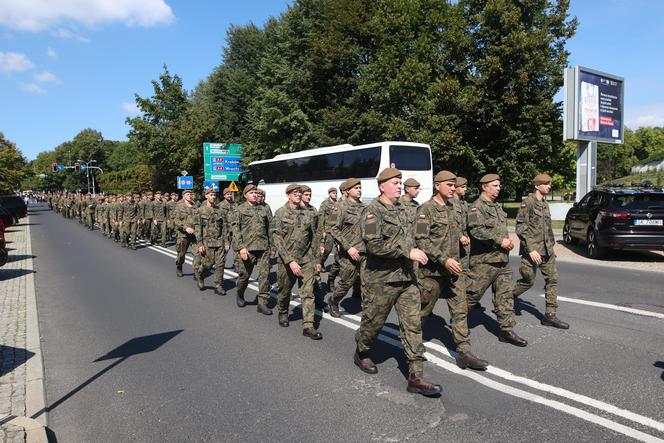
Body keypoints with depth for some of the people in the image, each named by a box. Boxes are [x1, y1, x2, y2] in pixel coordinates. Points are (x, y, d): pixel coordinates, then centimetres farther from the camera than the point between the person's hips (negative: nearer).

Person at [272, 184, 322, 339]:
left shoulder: (308, 214, 5)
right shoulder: (280, 213, -6)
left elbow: (313, 238, 12)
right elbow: (277, 239, -12)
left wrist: (316, 259, 11)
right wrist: (290, 261, -19)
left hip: (306, 260, 2)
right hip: (286, 260, -2)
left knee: (308, 293, -3)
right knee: (285, 291, 14)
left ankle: (308, 326, 1)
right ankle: (283, 313, 41)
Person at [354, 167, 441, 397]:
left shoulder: (401, 210, 13)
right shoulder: (373, 211, -12)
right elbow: (374, 245, -24)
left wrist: (416, 252, 10)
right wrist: (408, 251, -24)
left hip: (407, 277, 7)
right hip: (381, 279, -7)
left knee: (413, 324, 2)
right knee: (374, 321, 10)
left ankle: (416, 377, 6)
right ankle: (361, 354, 38)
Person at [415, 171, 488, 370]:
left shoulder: (453, 208, 11)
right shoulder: (426, 210, -12)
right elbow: (421, 241, -19)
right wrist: (444, 260, -23)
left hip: (454, 269, 7)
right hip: (432, 270, -6)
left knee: (460, 311, 4)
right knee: (423, 310, 8)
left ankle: (464, 353, 8)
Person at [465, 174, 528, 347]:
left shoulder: (497, 206, 18)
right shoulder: (477, 207, -11)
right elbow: (477, 230, -25)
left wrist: (507, 242, 10)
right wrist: (499, 241, -21)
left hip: (502, 260, 9)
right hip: (484, 260, -9)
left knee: (505, 295, 7)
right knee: (473, 294, 0)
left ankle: (507, 329, 13)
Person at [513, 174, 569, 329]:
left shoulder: (545, 204, 14)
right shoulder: (528, 203, -11)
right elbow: (520, 228, -16)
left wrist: (551, 244, 17)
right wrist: (531, 249, -20)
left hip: (547, 250, 8)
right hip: (532, 249, -8)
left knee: (552, 279, 2)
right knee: (528, 281, 0)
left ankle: (550, 315, 7)